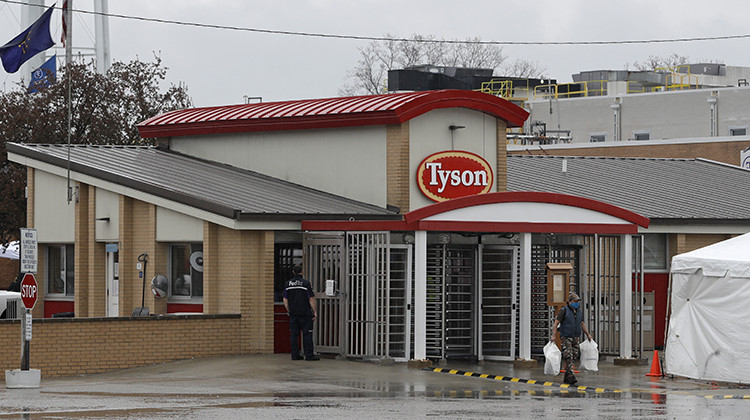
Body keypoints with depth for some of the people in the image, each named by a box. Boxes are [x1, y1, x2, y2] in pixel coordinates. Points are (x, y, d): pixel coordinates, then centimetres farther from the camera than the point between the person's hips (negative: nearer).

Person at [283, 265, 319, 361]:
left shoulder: (288, 284, 5)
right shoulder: (306, 283, -8)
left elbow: (285, 300, 9)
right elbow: (311, 299, -9)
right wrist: (315, 311, -1)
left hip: (293, 313, 4)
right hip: (305, 313, -4)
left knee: (294, 334, 6)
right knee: (307, 334, -2)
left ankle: (295, 355, 6)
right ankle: (309, 355, -5)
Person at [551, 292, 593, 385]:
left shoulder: (579, 311, 11)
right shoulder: (564, 311, -8)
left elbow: (582, 323, 25)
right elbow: (556, 323, -10)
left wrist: (588, 334, 25)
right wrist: (554, 335, -20)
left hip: (576, 338, 6)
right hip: (565, 338, -6)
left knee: (574, 357, 5)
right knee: (568, 357, -14)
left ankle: (566, 378, 15)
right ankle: (571, 377, -20)